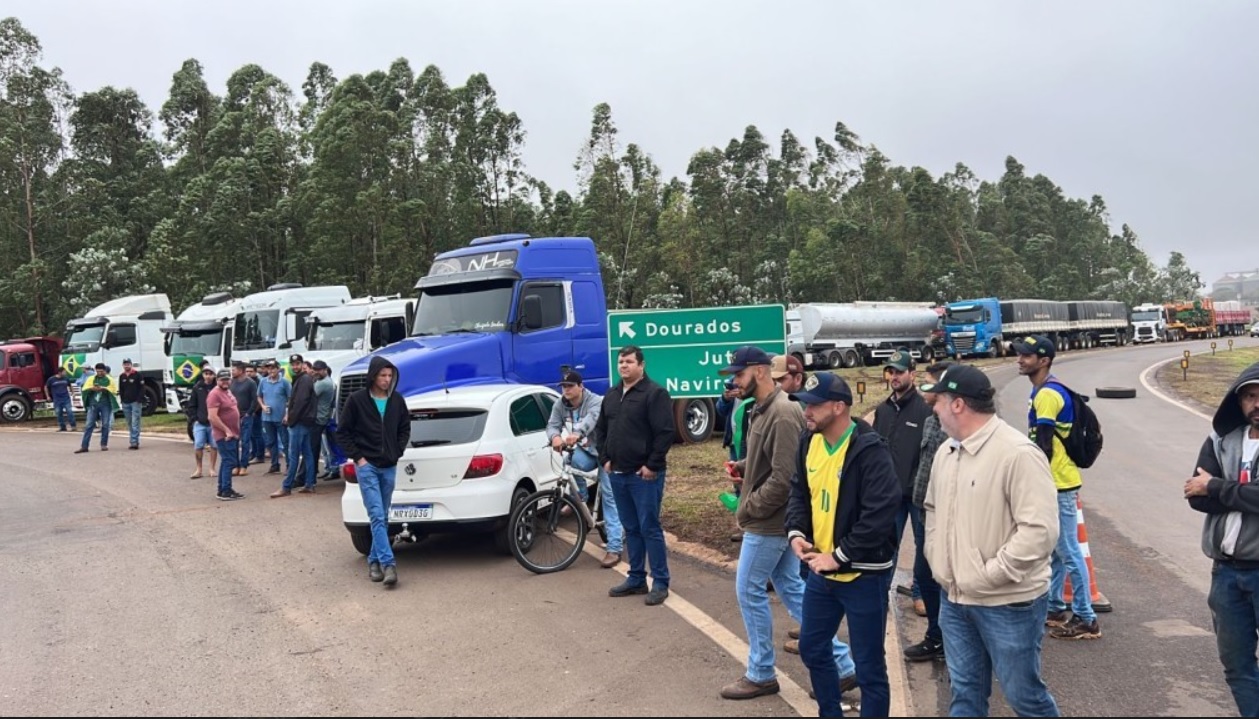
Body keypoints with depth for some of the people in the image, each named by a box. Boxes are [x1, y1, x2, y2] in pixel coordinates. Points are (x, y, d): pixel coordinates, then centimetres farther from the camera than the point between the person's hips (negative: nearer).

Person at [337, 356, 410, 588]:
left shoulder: (397, 401, 4)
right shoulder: (357, 400, -5)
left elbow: (405, 429, 16)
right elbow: (343, 432, 0)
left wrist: (397, 452, 5)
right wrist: (358, 457, -5)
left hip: (389, 467, 4)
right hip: (367, 466, -4)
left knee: (383, 518, 9)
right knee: (377, 516, -12)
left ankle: (374, 560, 21)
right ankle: (388, 564, -16)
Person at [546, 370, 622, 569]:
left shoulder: (596, 402, -22)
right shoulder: (560, 406, -4)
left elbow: (591, 419, -42)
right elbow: (552, 425, -16)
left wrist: (577, 434, -63)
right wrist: (555, 437, -41)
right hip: (585, 451, 4)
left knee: (609, 496, -11)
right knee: (572, 461, -32)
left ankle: (615, 547, -9)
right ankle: (580, 498, -4)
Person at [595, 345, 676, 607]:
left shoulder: (655, 393, -10)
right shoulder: (611, 395, 14)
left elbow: (666, 432, -16)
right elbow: (600, 430, 22)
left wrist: (652, 465, -17)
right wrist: (605, 459, 11)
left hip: (644, 475, -7)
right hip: (617, 474, 7)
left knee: (650, 528, -3)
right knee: (631, 529, 14)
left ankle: (660, 583, 5)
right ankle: (636, 579, 23)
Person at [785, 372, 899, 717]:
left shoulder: (869, 450, -21)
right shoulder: (808, 441, 3)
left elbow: (881, 513, -25)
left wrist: (840, 557, -21)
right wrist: (796, 532, -3)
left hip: (863, 574, -8)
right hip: (820, 570, 8)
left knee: (869, 666, 5)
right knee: (813, 649, 22)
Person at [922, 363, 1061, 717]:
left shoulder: (1018, 453, -20)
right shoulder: (947, 452, 7)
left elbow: (1040, 530, -25)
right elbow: (933, 507, 21)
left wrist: (989, 574, -22)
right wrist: (936, 557, 8)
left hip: (1008, 602, -7)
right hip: (954, 597, 7)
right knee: (965, 690, 17)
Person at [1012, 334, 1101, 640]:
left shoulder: (1048, 394, -18)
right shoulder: (1044, 391, 13)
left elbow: (1043, 446, -20)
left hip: (1059, 486, -10)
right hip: (1053, 484, 10)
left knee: (1069, 553, -4)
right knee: (1055, 551, 18)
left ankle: (1086, 619, 3)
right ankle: (1055, 607, 29)